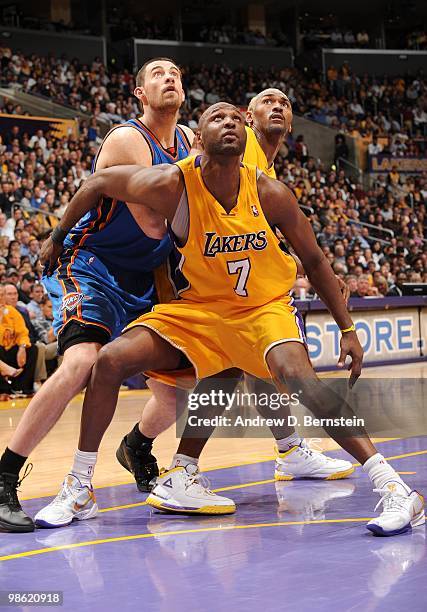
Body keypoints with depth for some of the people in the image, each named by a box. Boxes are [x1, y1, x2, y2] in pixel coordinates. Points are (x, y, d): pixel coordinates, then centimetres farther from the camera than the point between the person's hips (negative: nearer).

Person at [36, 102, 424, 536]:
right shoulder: (173, 185, -18)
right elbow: (99, 182, 0)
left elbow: (314, 261, 0)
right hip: (199, 308, 2)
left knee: (295, 371, -32)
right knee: (110, 360, -15)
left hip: (263, 306, -2)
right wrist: (58, 238, 9)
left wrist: (348, 329, -1)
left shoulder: (268, 193, -14)